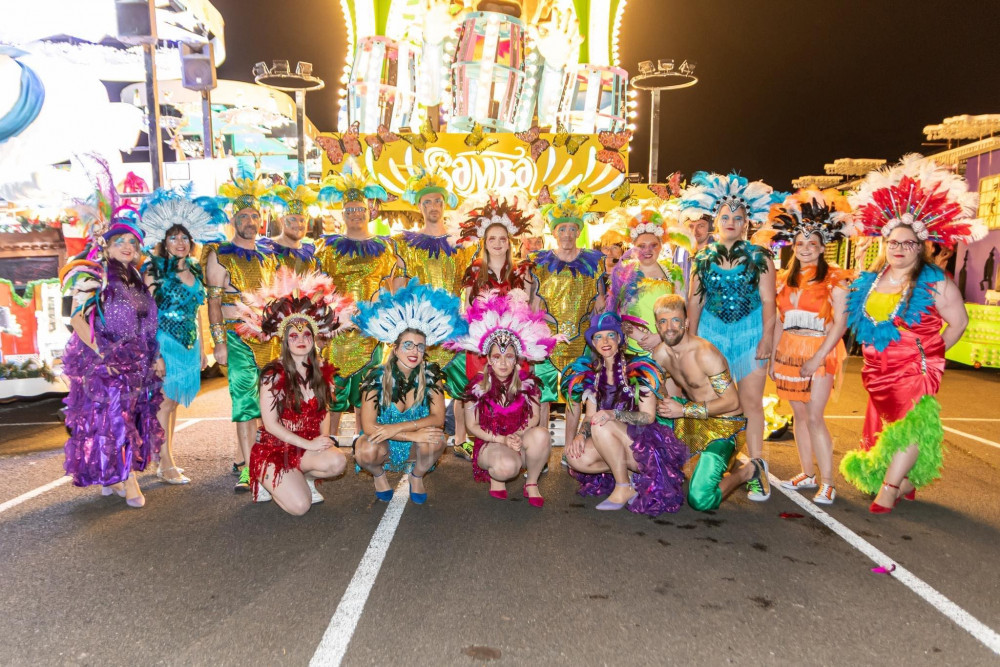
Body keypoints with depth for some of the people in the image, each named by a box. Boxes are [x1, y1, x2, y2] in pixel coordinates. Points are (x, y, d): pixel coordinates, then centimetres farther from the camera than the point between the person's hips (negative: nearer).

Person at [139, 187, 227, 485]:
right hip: (164, 342, -6)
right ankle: (166, 465, 3)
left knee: (172, 401, 12)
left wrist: (202, 348, 17)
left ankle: (167, 460, 21)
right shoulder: (155, 268, -7)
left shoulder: (196, 270, 11)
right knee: (165, 401, -4)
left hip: (188, 344, 6)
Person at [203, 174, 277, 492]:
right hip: (239, 337, -5)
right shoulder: (220, 255, 1)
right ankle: (248, 469, -4)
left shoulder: (267, 255, 15)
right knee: (246, 401, -8)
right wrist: (219, 343, -11)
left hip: (271, 336, 5)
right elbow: (213, 302, -4)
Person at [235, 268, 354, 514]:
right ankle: (269, 480, 10)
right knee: (299, 506, -22)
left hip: (310, 447, 4)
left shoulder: (322, 371, 2)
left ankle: (303, 477, 3)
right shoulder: (273, 374, -12)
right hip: (274, 448, -4)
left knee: (338, 461, -28)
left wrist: (323, 439, -8)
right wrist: (309, 444, -18)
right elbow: (270, 424, -13)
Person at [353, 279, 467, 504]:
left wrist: (397, 428, -31)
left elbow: (438, 418, -19)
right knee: (366, 451, -34)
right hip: (384, 446, -1)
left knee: (436, 439, -31)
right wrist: (413, 434, -32)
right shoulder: (377, 377, -17)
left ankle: (417, 475, 3)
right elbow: (369, 426, -23)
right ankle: (379, 475, 4)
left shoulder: (430, 374, -12)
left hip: (415, 450, 1)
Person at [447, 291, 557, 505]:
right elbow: (472, 425, -4)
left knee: (541, 434, -32)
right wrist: (502, 439, -16)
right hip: (489, 444, -3)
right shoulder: (477, 386, -7)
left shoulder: (527, 383, -2)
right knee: (507, 466, -38)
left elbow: (534, 417, 1)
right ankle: (496, 477, 3)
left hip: (519, 442, 3)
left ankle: (531, 484, -7)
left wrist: (517, 435, -19)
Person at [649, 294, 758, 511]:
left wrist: (683, 410, -24)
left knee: (700, 500, -18)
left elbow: (732, 402, -23)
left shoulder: (705, 354, -24)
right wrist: (658, 404, -10)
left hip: (724, 425, -7)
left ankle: (748, 470, 9)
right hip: (693, 416, 7)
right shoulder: (660, 353, -3)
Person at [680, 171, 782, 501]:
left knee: (750, 400, -3)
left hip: (749, 332, -2)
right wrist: (692, 337, 4)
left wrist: (767, 337, -9)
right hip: (711, 331, 2)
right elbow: (695, 300, 8)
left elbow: (768, 300, -3)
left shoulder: (758, 257, 0)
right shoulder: (704, 258, 6)